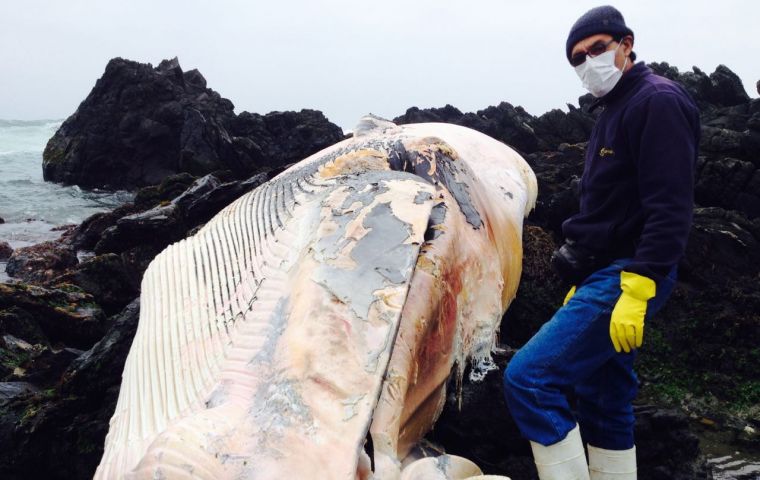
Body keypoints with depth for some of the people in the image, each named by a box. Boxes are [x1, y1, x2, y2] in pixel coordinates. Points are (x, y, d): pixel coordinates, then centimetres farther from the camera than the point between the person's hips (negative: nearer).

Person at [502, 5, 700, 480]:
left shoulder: (657, 101, -10)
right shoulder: (616, 111, 20)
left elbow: (670, 208, -20)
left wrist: (636, 292, -26)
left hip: (627, 279, -10)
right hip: (606, 274, 10)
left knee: (528, 377, -15)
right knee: (603, 402, 13)